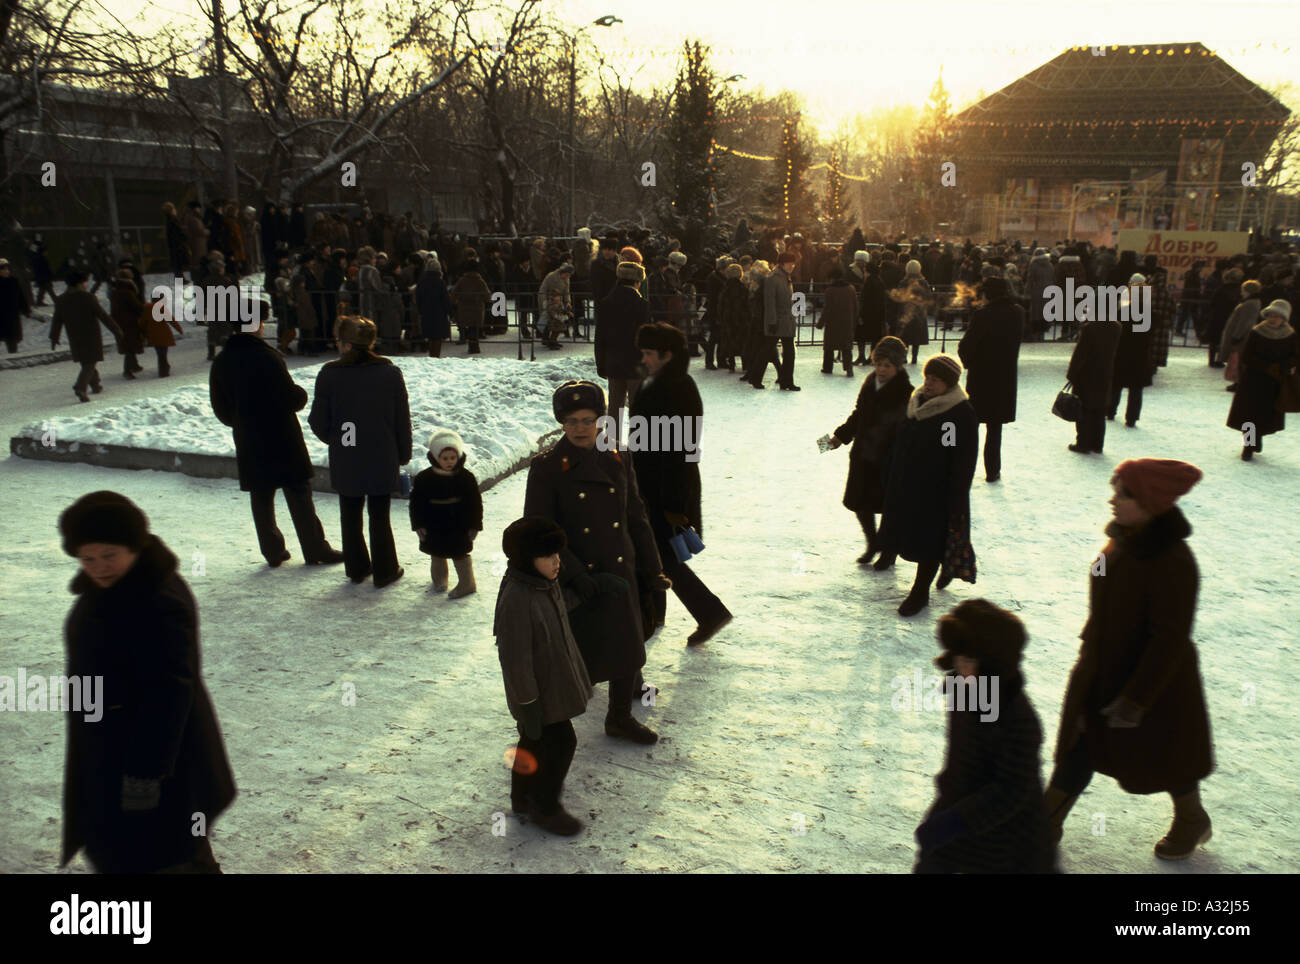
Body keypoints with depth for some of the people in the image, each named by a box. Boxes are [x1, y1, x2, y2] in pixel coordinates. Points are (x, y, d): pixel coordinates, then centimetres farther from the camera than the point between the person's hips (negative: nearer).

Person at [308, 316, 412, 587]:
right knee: (379, 515, 11)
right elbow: (402, 420, -1)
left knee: (350, 515, 17)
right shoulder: (390, 372, -7)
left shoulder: (329, 374, -11)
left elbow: (318, 422, -5)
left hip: (345, 462, 0)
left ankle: (356, 568, 28)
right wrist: (403, 453, 11)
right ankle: (385, 571, 18)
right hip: (382, 460, 0)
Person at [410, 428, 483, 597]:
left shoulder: (466, 477, -10)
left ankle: (466, 583, 16)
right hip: (434, 527, 2)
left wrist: (474, 525, -5)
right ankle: (439, 579, 39)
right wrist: (418, 525, -6)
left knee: (460, 554, 3)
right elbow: (416, 503, -3)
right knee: (436, 554, 17)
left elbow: (475, 502, -4)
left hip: (459, 526, -2)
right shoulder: (424, 478, -9)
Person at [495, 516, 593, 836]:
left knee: (534, 743, 22)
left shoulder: (548, 584, -2)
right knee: (560, 743, 2)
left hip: (555, 683, 9)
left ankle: (523, 797, 40)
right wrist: (528, 706, -23)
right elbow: (515, 659, -27)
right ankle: (544, 807, 21)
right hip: (540, 694, -9)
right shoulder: (515, 600, -31)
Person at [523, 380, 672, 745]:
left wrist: (653, 569, 8)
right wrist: (575, 575, -20)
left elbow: (637, 519, 9)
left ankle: (621, 718, 35)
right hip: (573, 582, -4)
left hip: (618, 577, 5)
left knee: (627, 646, 14)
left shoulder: (615, 462, 3)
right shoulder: (546, 468, -11)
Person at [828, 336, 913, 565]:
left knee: (888, 506, 8)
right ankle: (873, 543, 37)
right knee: (859, 503, 13)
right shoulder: (870, 382, 4)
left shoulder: (905, 392, -16)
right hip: (863, 455, 6)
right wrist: (841, 435, 14)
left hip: (889, 460, -6)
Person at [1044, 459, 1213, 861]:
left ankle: (1192, 822, 48)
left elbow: (1169, 640, -25)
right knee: (1079, 748, 16)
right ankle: (1047, 823, 31)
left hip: (1156, 680, -7)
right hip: (1101, 670, 7)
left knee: (1161, 756, 18)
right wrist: (1090, 643, 19)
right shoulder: (1125, 538, -7)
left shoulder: (1173, 563, -30)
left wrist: (1135, 699, -21)